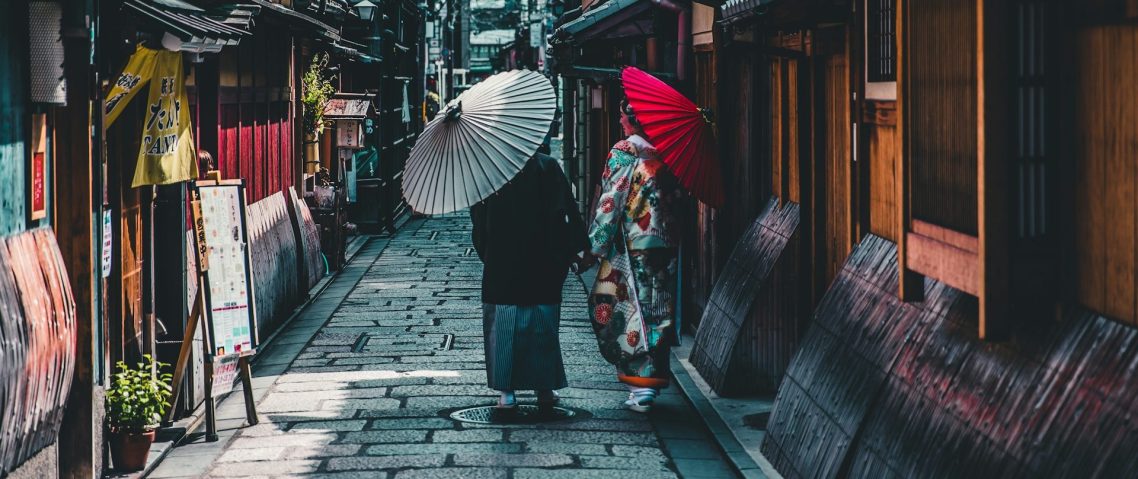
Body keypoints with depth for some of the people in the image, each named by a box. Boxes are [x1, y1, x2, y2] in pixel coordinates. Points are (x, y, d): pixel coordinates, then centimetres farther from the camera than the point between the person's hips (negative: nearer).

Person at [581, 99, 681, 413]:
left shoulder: (624, 152, -11)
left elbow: (610, 204, -12)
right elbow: (676, 198, 11)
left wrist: (593, 248, -7)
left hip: (630, 249, -6)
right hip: (665, 246, 6)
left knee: (629, 310, -1)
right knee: (658, 311, 11)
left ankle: (641, 386, -5)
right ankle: (653, 378, 17)